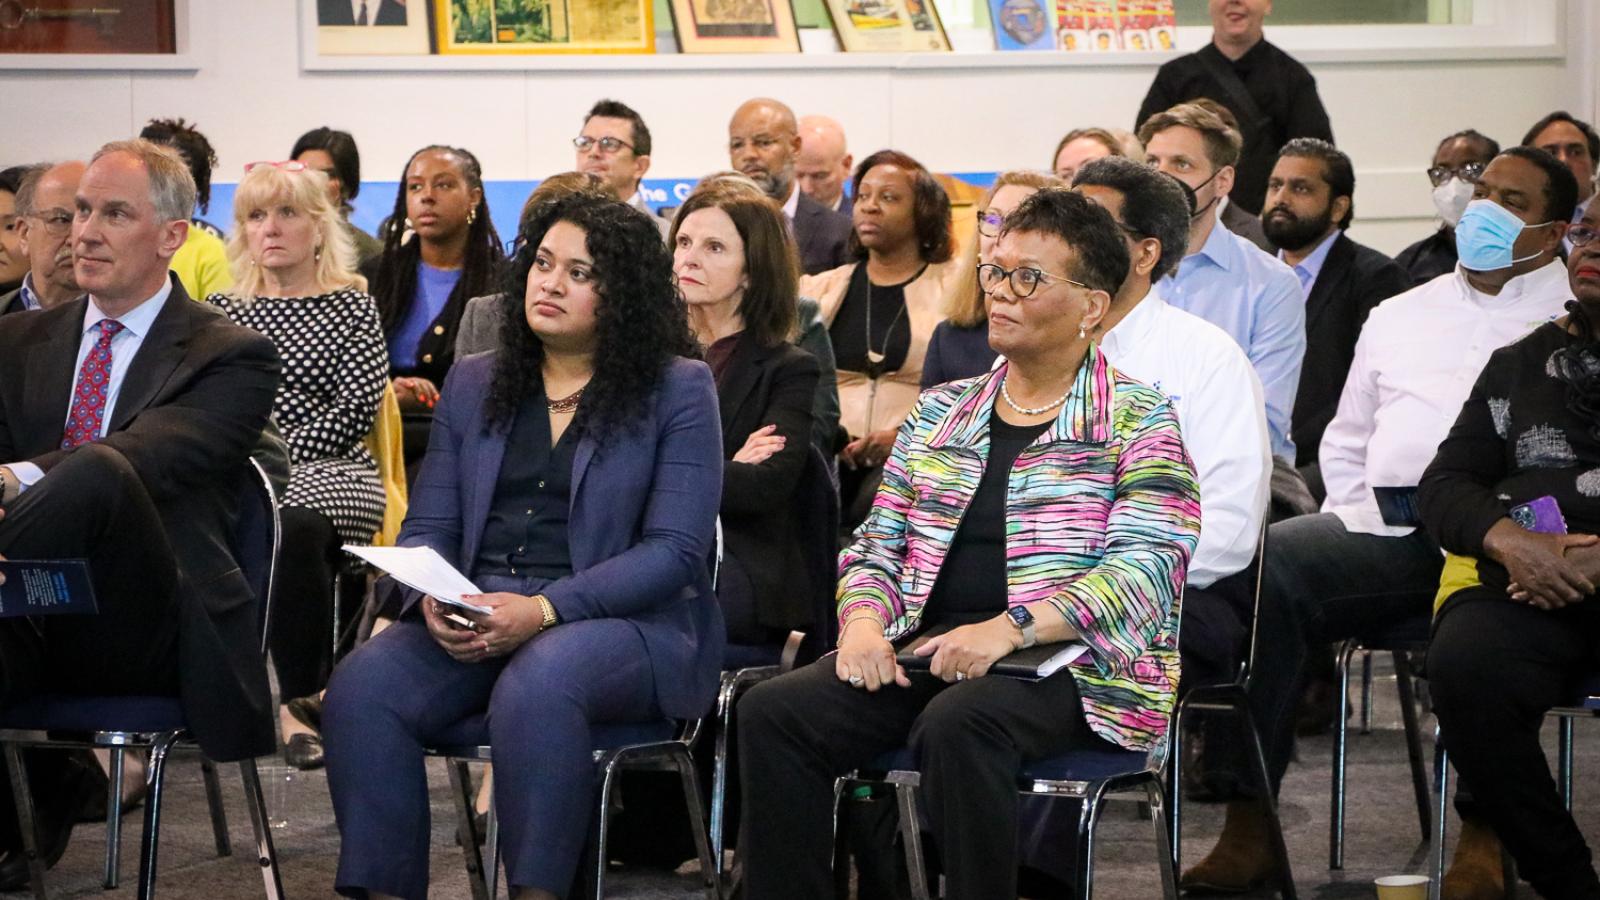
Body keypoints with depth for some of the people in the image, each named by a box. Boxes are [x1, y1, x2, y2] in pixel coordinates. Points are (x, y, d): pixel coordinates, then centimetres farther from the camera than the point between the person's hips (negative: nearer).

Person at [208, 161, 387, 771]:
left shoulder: (352, 306, 14)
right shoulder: (221, 310, 22)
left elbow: (358, 406, 0)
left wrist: (277, 455, -11)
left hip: (326, 470, -2)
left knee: (292, 522, -38)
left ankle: (302, 698, -27)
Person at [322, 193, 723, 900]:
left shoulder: (678, 390, 4)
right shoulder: (473, 383, 19)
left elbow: (674, 549, -6)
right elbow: (427, 528, 16)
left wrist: (543, 610, -18)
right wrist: (433, 599, -9)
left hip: (628, 623, -4)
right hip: (474, 618, 4)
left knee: (535, 683, -38)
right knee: (362, 686, -26)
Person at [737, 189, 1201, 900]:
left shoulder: (1137, 421, 3)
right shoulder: (940, 410, 20)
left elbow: (1145, 568, -10)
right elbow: (876, 546, 19)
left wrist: (1011, 627, -22)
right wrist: (864, 621, -5)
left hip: (1071, 661, -5)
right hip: (925, 650, 5)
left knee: (956, 724, -38)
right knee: (771, 711, -21)